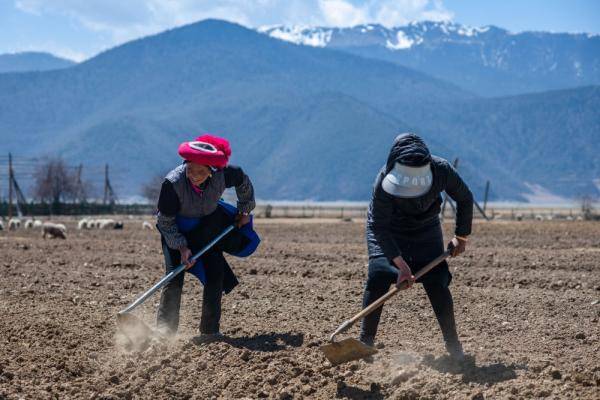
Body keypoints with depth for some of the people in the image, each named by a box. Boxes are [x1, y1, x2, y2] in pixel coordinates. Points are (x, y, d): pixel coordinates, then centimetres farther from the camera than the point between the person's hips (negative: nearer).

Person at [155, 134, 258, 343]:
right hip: (177, 229, -3)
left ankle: (210, 330, 0)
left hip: (209, 225, 3)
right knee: (174, 277, -13)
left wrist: (245, 209, 5)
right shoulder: (173, 183, -35)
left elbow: (243, 181, -2)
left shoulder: (223, 175, -28)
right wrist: (182, 247, -28)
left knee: (215, 274, -6)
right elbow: (165, 222, -22)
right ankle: (164, 331, -8)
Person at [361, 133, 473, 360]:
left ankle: (454, 346, 0)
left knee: (436, 282, -10)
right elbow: (379, 227, -31)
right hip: (388, 232, -1)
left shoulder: (442, 170, -29)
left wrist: (461, 237, -5)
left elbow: (465, 199, -9)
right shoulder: (384, 181, -36)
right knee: (378, 277, -19)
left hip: (426, 231, 2)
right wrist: (400, 263, -36)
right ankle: (365, 341, -9)